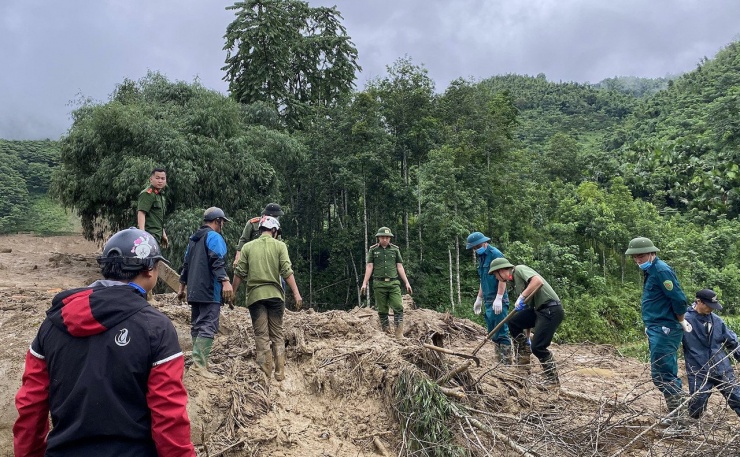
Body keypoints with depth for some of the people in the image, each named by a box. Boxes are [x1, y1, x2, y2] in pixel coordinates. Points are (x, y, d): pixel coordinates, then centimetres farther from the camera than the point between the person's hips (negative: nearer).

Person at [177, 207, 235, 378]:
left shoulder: (194, 239, 21)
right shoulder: (214, 236, -6)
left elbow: (186, 264, 25)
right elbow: (217, 261, -22)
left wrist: (182, 287, 30)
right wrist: (225, 281, -31)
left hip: (195, 291, 9)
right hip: (210, 291, -9)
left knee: (197, 325, 14)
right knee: (208, 326, -12)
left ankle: (198, 361, 17)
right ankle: (200, 363, -19)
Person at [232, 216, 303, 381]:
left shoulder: (247, 247, 6)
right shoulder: (279, 245, 2)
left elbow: (239, 273, 3)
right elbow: (287, 271, -7)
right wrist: (296, 293, -8)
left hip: (255, 295, 0)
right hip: (275, 294, 0)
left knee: (261, 335, 5)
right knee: (277, 334, 10)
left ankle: (265, 372, 2)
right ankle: (280, 372, 9)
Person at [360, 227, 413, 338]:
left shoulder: (395, 249, 10)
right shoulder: (373, 250, 6)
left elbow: (400, 267, 11)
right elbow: (369, 267, 4)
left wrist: (407, 283, 7)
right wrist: (364, 283, -3)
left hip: (393, 283, 1)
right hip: (379, 284, -1)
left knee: (398, 307, -11)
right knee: (382, 310, 3)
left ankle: (399, 334, -9)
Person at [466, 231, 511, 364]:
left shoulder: (495, 254, -12)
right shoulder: (481, 257, 16)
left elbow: (502, 277, -18)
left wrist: (498, 299, -23)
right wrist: (479, 298, 23)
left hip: (498, 302, -9)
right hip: (488, 301, 9)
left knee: (501, 333, -7)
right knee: (493, 333, 12)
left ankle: (506, 362, -2)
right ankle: (500, 360, 20)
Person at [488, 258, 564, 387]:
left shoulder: (519, 269, -9)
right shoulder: (513, 281, 17)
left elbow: (538, 281, -28)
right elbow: (527, 303, 22)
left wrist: (522, 297, -23)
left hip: (551, 309, -9)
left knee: (538, 347, -10)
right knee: (514, 322, 5)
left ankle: (553, 379, 8)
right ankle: (523, 360, 16)